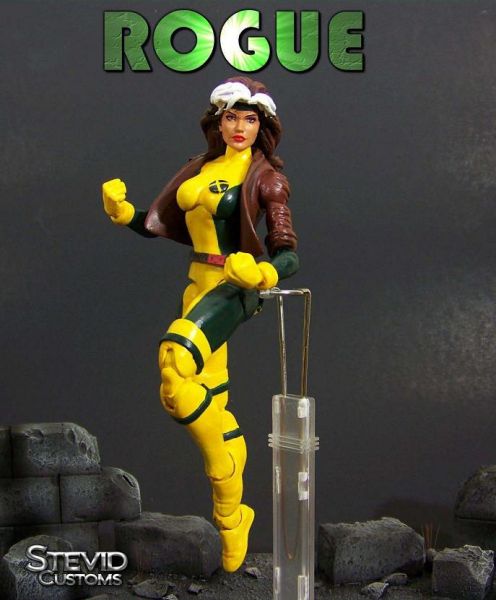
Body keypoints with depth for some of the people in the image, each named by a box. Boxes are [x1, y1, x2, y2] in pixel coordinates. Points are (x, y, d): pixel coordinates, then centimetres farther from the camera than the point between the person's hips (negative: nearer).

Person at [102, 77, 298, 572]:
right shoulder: (199, 168, 13)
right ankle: (231, 523, 21)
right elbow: (155, 225, 16)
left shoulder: (265, 177, -6)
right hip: (199, 285, 7)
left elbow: (288, 255, -11)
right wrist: (120, 209, -3)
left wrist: (259, 273, -31)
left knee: (174, 360, -30)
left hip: (235, 286, -7)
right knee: (211, 406, 9)